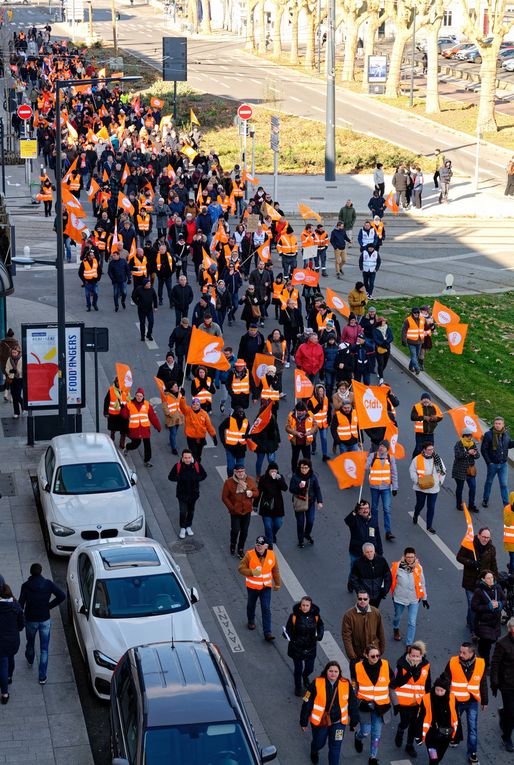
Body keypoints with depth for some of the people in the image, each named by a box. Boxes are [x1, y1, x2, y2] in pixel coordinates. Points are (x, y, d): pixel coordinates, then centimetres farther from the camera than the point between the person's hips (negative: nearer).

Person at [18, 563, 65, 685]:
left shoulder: (26, 586, -17)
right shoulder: (48, 584, -13)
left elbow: (20, 604, -19)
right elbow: (62, 596, -18)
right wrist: (49, 605, -5)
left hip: (30, 620, 0)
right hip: (45, 620, 0)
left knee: (30, 642, 29)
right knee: (44, 649, 7)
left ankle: (30, 659, 58)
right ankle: (42, 677, 6)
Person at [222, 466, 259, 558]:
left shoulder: (250, 480, 0)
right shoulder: (229, 482, -9)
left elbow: (256, 492, 8)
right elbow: (224, 497, -6)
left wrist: (252, 493, -16)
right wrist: (231, 508, -13)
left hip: (247, 511, 3)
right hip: (235, 511, -3)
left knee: (244, 531, 9)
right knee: (235, 530, -6)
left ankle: (240, 549, 26)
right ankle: (233, 545, 25)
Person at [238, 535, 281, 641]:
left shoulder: (271, 555, -8)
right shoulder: (249, 555, -16)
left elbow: (275, 570, 4)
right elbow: (241, 569, -13)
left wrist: (277, 583, 12)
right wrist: (252, 572, -29)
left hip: (266, 587, 0)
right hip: (252, 587, 0)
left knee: (266, 609, -5)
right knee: (251, 605, 21)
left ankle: (267, 632, -6)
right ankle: (251, 621, 51)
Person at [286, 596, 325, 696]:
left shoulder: (315, 615, -8)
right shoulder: (294, 616, -16)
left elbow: (321, 626, 9)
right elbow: (289, 629, -10)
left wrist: (319, 636, -9)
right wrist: (288, 636, -32)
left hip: (310, 647, 2)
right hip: (297, 647, -2)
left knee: (309, 668, 11)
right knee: (298, 668, 8)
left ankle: (305, 677, 49)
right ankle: (298, 687, 34)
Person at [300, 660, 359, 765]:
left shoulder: (346, 685, -13)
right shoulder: (317, 684, -18)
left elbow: (353, 704, 0)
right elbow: (307, 703, -10)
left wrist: (354, 721, 8)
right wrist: (304, 722, -5)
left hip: (338, 722, 0)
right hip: (319, 721, 0)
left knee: (335, 748, 3)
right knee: (319, 743, 23)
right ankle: (314, 752, 59)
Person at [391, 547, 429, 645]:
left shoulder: (418, 568, -7)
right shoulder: (397, 567, -15)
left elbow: (422, 583, 3)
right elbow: (392, 580, -4)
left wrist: (424, 598, 8)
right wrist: (393, 594, 2)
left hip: (414, 599, 0)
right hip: (399, 597, 0)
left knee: (412, 622, -1)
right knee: (397, 617, 24)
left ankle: (409, 644, 10)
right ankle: (396, 629, 57)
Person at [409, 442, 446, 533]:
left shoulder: (437, 459, 1)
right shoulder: (417, 459, -7)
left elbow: (443, 471, 12)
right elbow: (412, 471, -2)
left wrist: (440, 481, 3)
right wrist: (417, 481, -11)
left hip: (434, 488, 2)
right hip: (421, 488, -2)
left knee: (431, 507, 2)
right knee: (420, 504, 14)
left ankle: (429, 526, 11)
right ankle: (415, 515, 47)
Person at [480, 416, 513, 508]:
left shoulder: (506, 433, -2)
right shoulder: (488, 434, -15)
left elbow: (509, 445, 15)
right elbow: (483, 449, -10)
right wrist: (488, 462, -13)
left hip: (503, 464, 2)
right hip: (493, 464, -2)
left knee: (504, 484, 3)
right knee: (489, 482, 15)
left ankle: (506, 504, 9)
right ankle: (485, 500, 33)